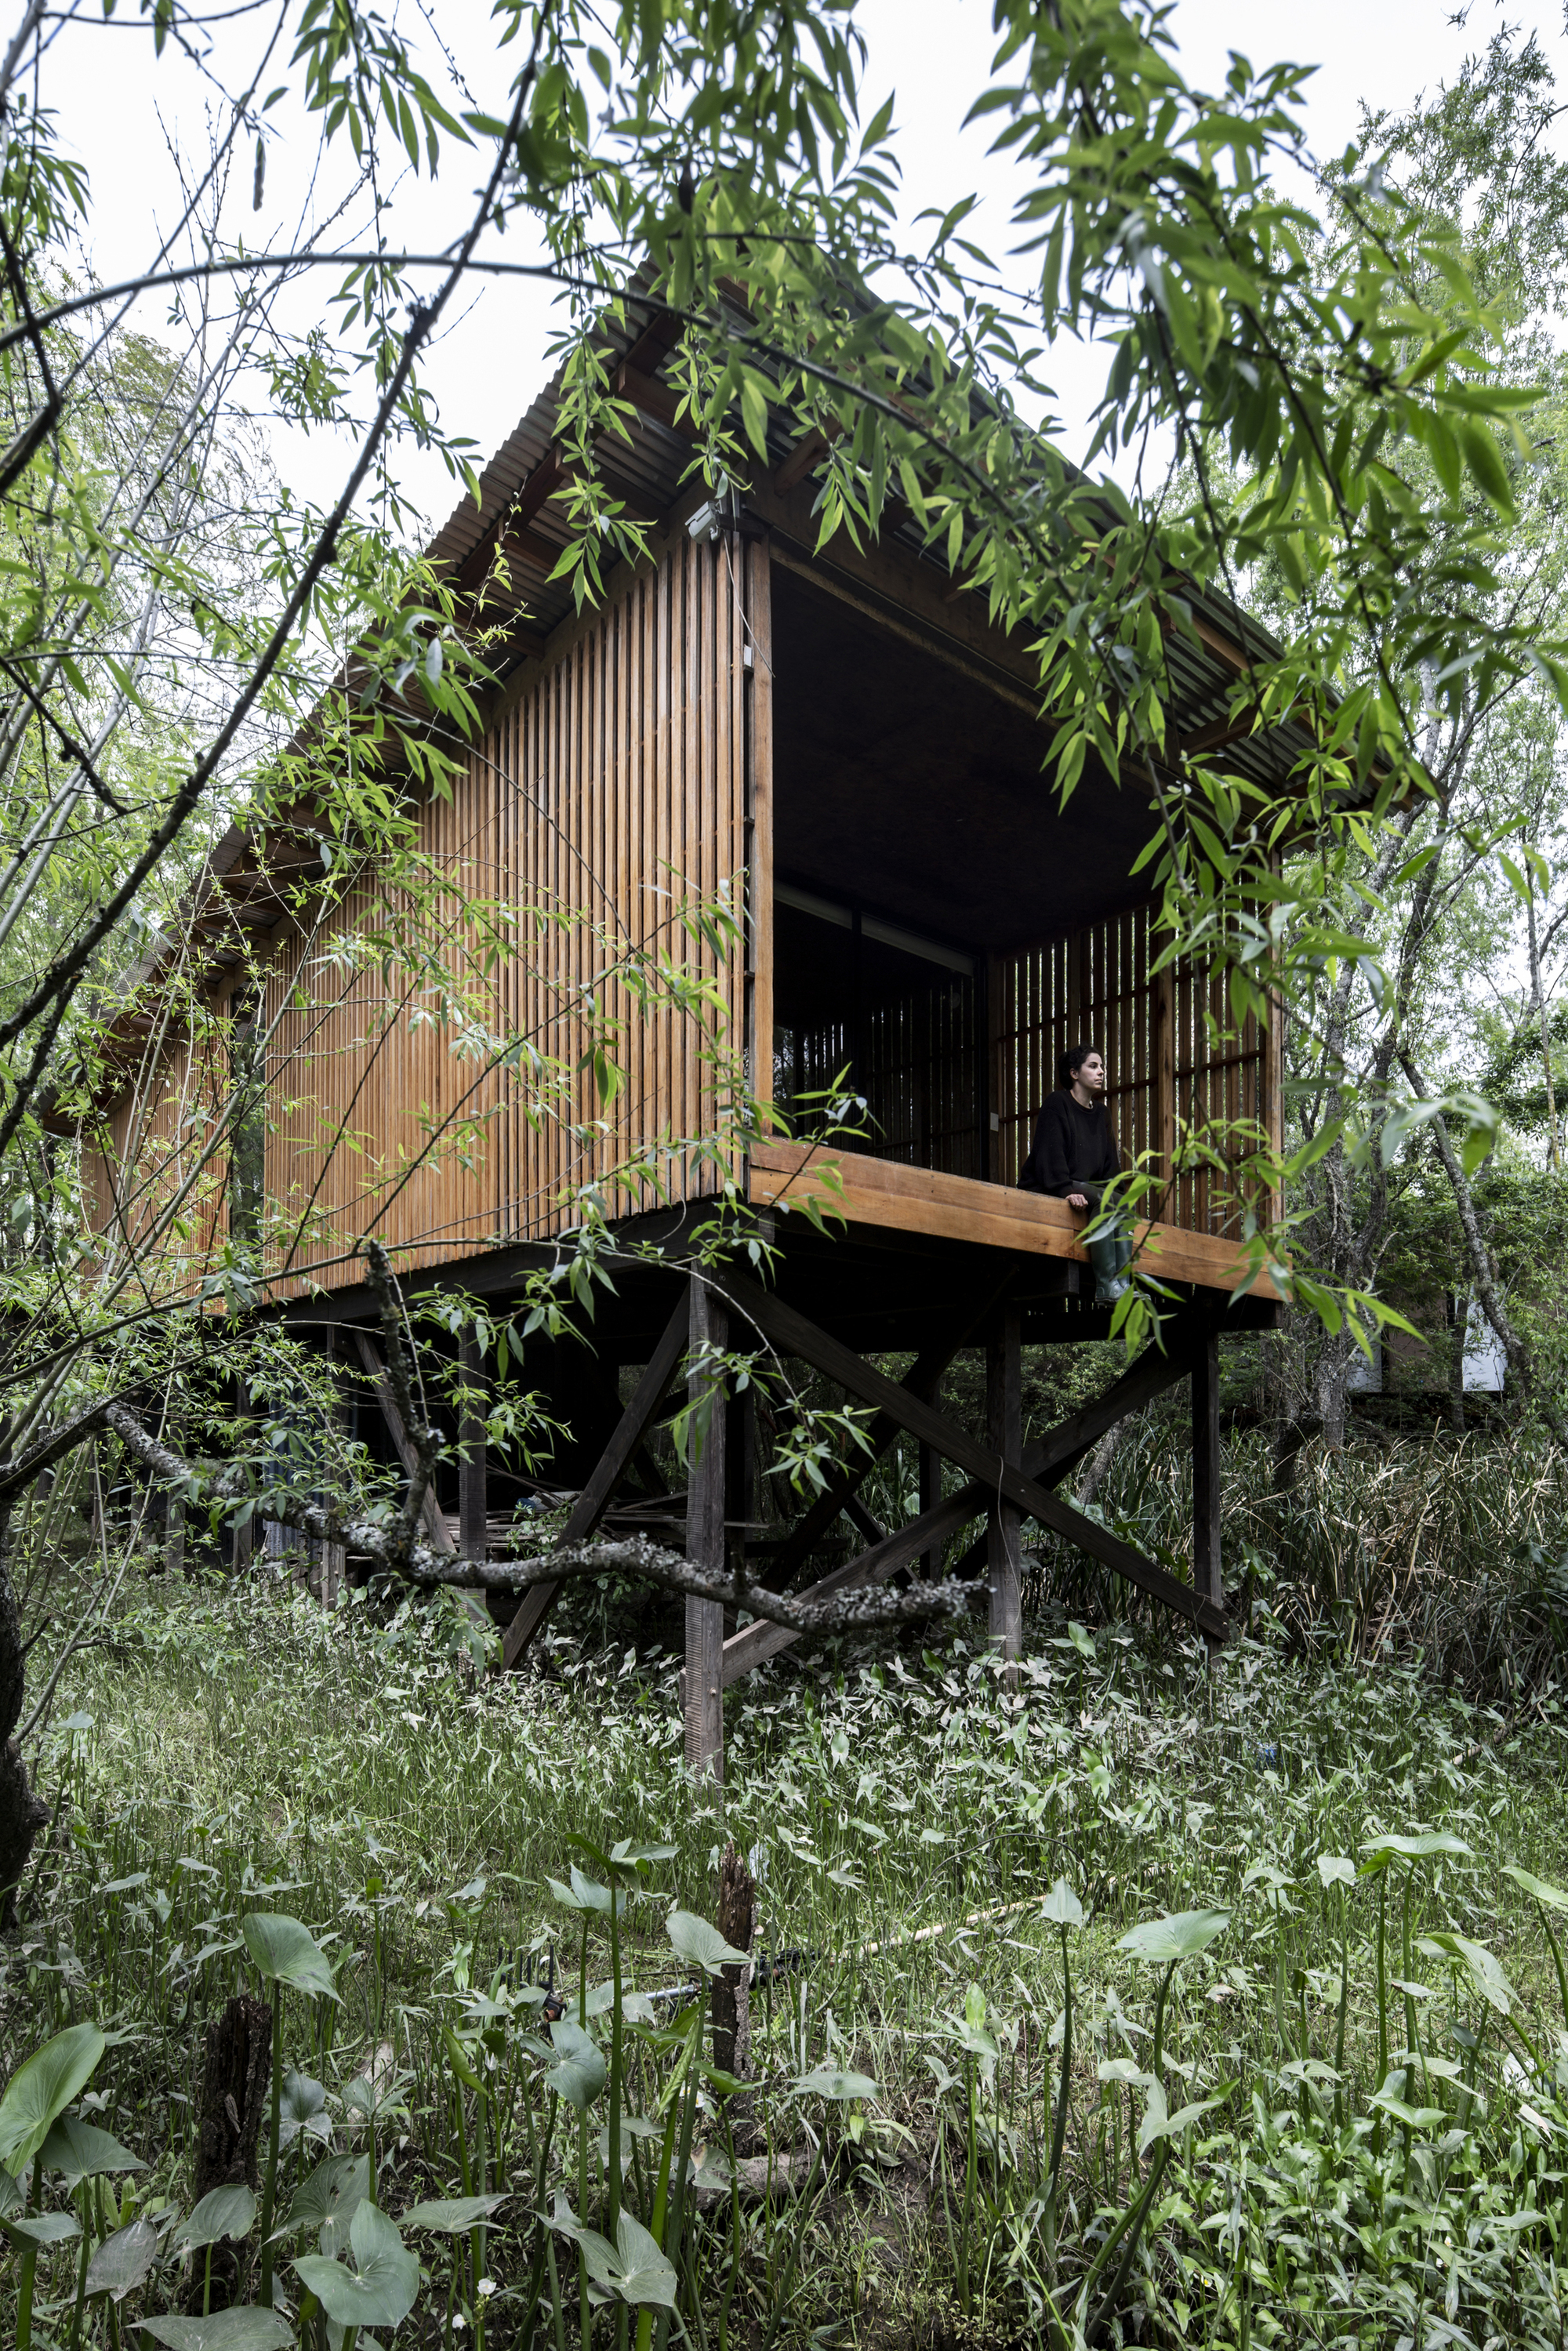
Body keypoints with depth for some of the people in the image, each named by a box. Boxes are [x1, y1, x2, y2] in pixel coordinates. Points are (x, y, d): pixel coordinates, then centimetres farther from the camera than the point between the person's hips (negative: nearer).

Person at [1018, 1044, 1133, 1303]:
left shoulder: (1101, 1114, 19)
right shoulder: (1058, 1104, -3)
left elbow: (1110, 1162, 18)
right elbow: (1050, 1152, -15)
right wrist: (1065, 1190, -26)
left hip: (1082, 1186, 7)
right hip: (1045, 1190, -7)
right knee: (1104, 1200, -30)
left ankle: (1122, 1284, -30)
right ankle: (1106, 1286, -34)